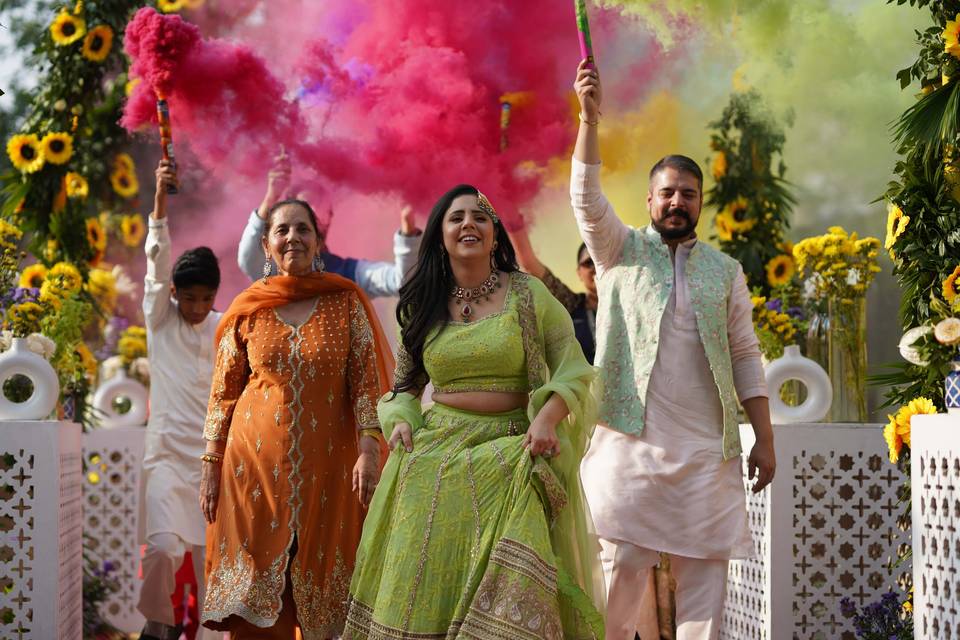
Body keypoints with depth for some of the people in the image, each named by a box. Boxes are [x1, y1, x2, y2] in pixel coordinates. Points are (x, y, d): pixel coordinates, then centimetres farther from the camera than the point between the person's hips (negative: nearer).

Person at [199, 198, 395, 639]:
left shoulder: (346, 301, 3)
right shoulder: (248, 309, 5)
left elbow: (366, 380, 0)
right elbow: (223, 394, 7)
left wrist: (368, 449, -12)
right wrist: (210, 468, 2)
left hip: (326, 466, 0)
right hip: (256, 464, 1)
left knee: (320, 594, 3)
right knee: (255, 591, 1)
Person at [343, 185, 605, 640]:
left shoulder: (529, 295, 2)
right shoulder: (422, 305, 11)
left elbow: (573, 372, 1)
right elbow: (405, 387, 20)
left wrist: (547, 417, -17)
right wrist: (401, 422, -1)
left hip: (510, 457, -2)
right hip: (435, 456, 3)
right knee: (425, 585, -4)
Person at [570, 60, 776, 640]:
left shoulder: (725, 271, 14)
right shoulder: (621, 251, 10)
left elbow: (746, 357, 12)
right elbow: (587, 198, -7)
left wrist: (765, 438, 4)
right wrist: (590, 117, -18)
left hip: (707, 446, 2)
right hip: (631, 438, -2)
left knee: (705, 569, 0)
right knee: (621, 566, -5)